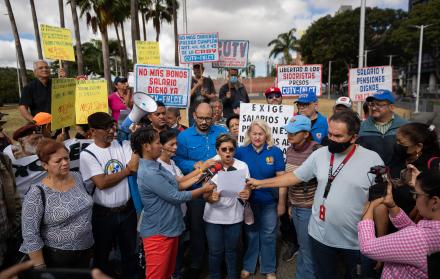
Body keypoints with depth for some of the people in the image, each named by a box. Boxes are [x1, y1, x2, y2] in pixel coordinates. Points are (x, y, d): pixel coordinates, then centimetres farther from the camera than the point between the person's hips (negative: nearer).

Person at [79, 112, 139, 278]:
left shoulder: (122, 145, -1)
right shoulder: (87, 154, -12)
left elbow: (135, 164, -17)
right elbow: (102, 183, -22)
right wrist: (127, 170, -13)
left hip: (128, 209, 4)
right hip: (104, 213, -3)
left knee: (130, 250, 21)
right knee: (102, 253, 18)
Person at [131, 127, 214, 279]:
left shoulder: (155, 165, 6)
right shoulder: (148, 173, -26)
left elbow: (175, 185, 10)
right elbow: (176, 196, -22)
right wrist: (203, 189, -10)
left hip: (169, 228, 9)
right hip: (158, 232, -9)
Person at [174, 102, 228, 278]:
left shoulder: (222, 132, 2)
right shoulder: (184, 136, -4)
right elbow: (178, 160, -9)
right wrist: (194, 165, -25)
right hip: (196, 189, -1)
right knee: (197, 227, 11)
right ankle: (196, 265, 31)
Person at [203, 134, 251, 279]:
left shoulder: (243, 166, -7)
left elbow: (247, 189, 1)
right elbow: (205, 194, -5)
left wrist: (246, 194, -22)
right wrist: (211, 197, -28)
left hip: (234, 216, 1)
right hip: (213, 217, 0)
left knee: (232, 250, 16)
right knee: (215, 252, 12)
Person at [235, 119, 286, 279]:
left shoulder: (275, 152, -8)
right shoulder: (241, 151, -6)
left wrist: (281, 203, -4)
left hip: (269, 202, 0)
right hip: (248, 201, 1)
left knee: (268, 236, 14)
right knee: (250, 234, 17)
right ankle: (248, 266, 37)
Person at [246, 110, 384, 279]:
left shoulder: (372, 160, -12)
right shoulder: (320, 154, -4)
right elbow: (294, 177, 2)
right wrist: (260, 183, 1)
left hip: (357, 240, -2)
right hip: (321, 235, 3)